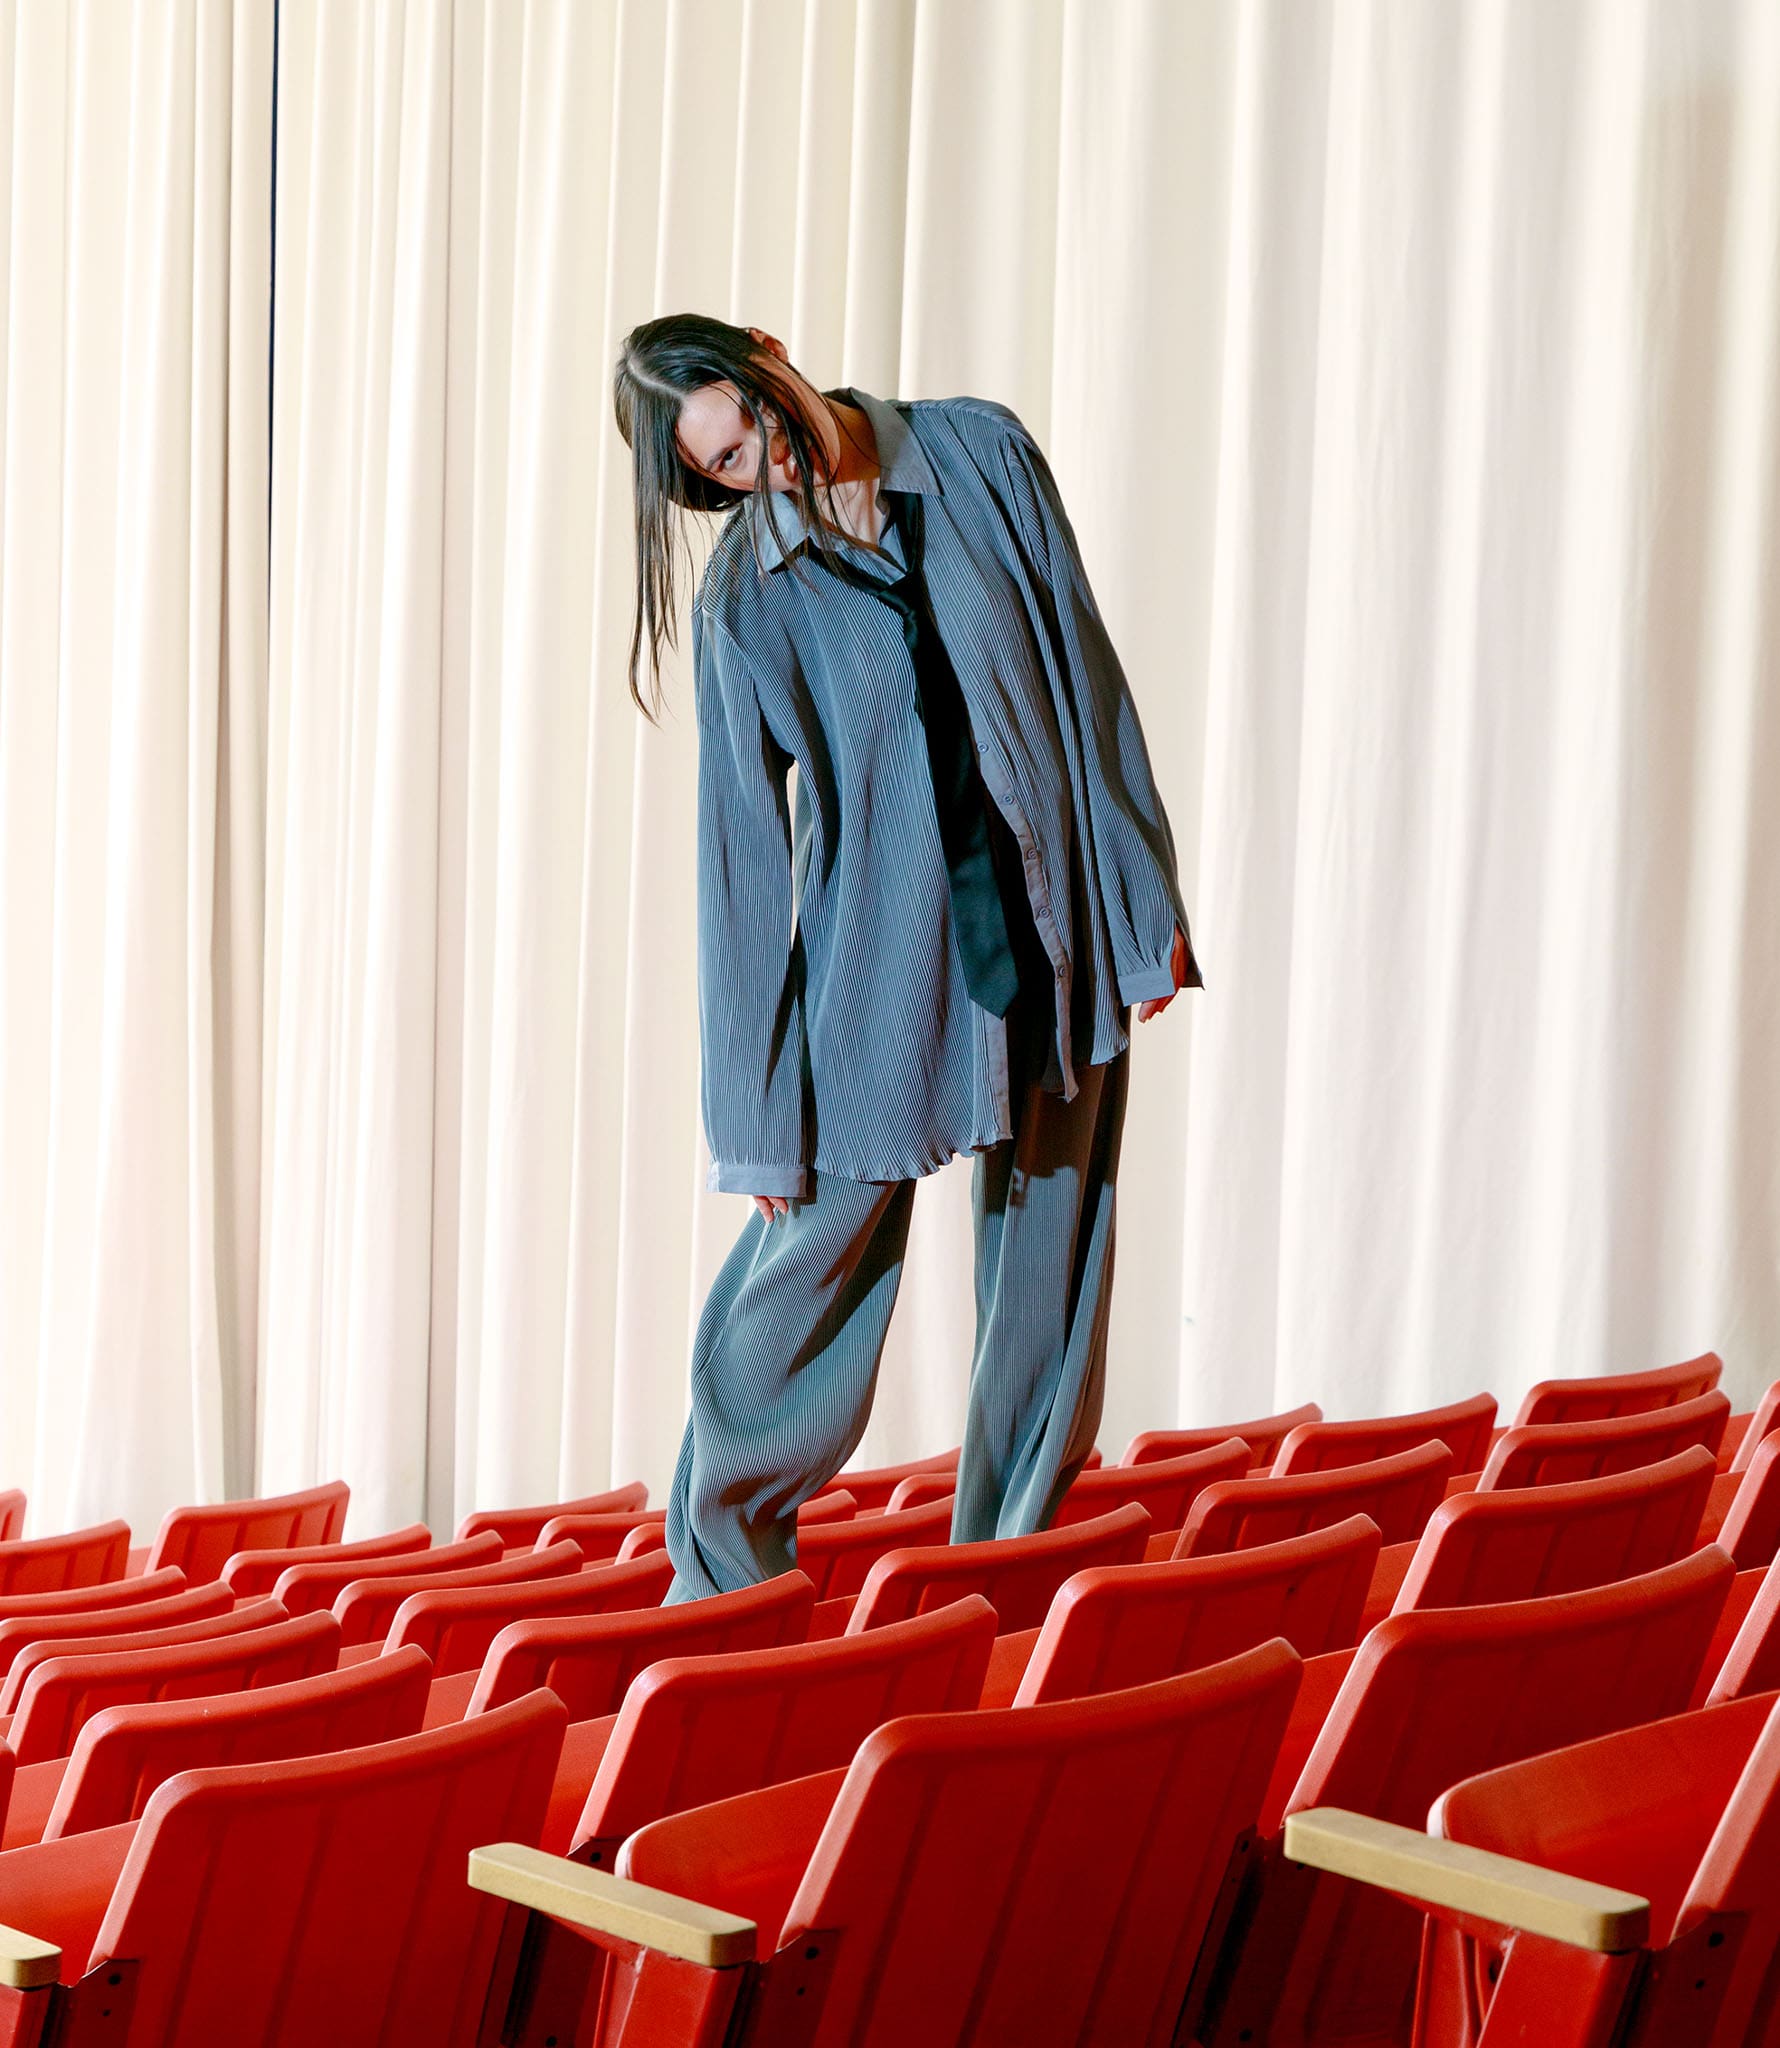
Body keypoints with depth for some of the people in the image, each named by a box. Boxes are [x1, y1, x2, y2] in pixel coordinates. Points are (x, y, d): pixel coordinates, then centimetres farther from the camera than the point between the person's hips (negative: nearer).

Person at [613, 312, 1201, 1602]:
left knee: (1046, 1279, 8)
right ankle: (723, 1575, 18)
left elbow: (1087, 675, 4)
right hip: (878, 959, -2)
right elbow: (743, 850, -6)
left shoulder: (980, 453, -1)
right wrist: (756, 1111, -7)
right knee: (813, 1267, 1)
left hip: (1055, 938, 3)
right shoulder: (743, 599, -7)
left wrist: (1146, 901, 0)